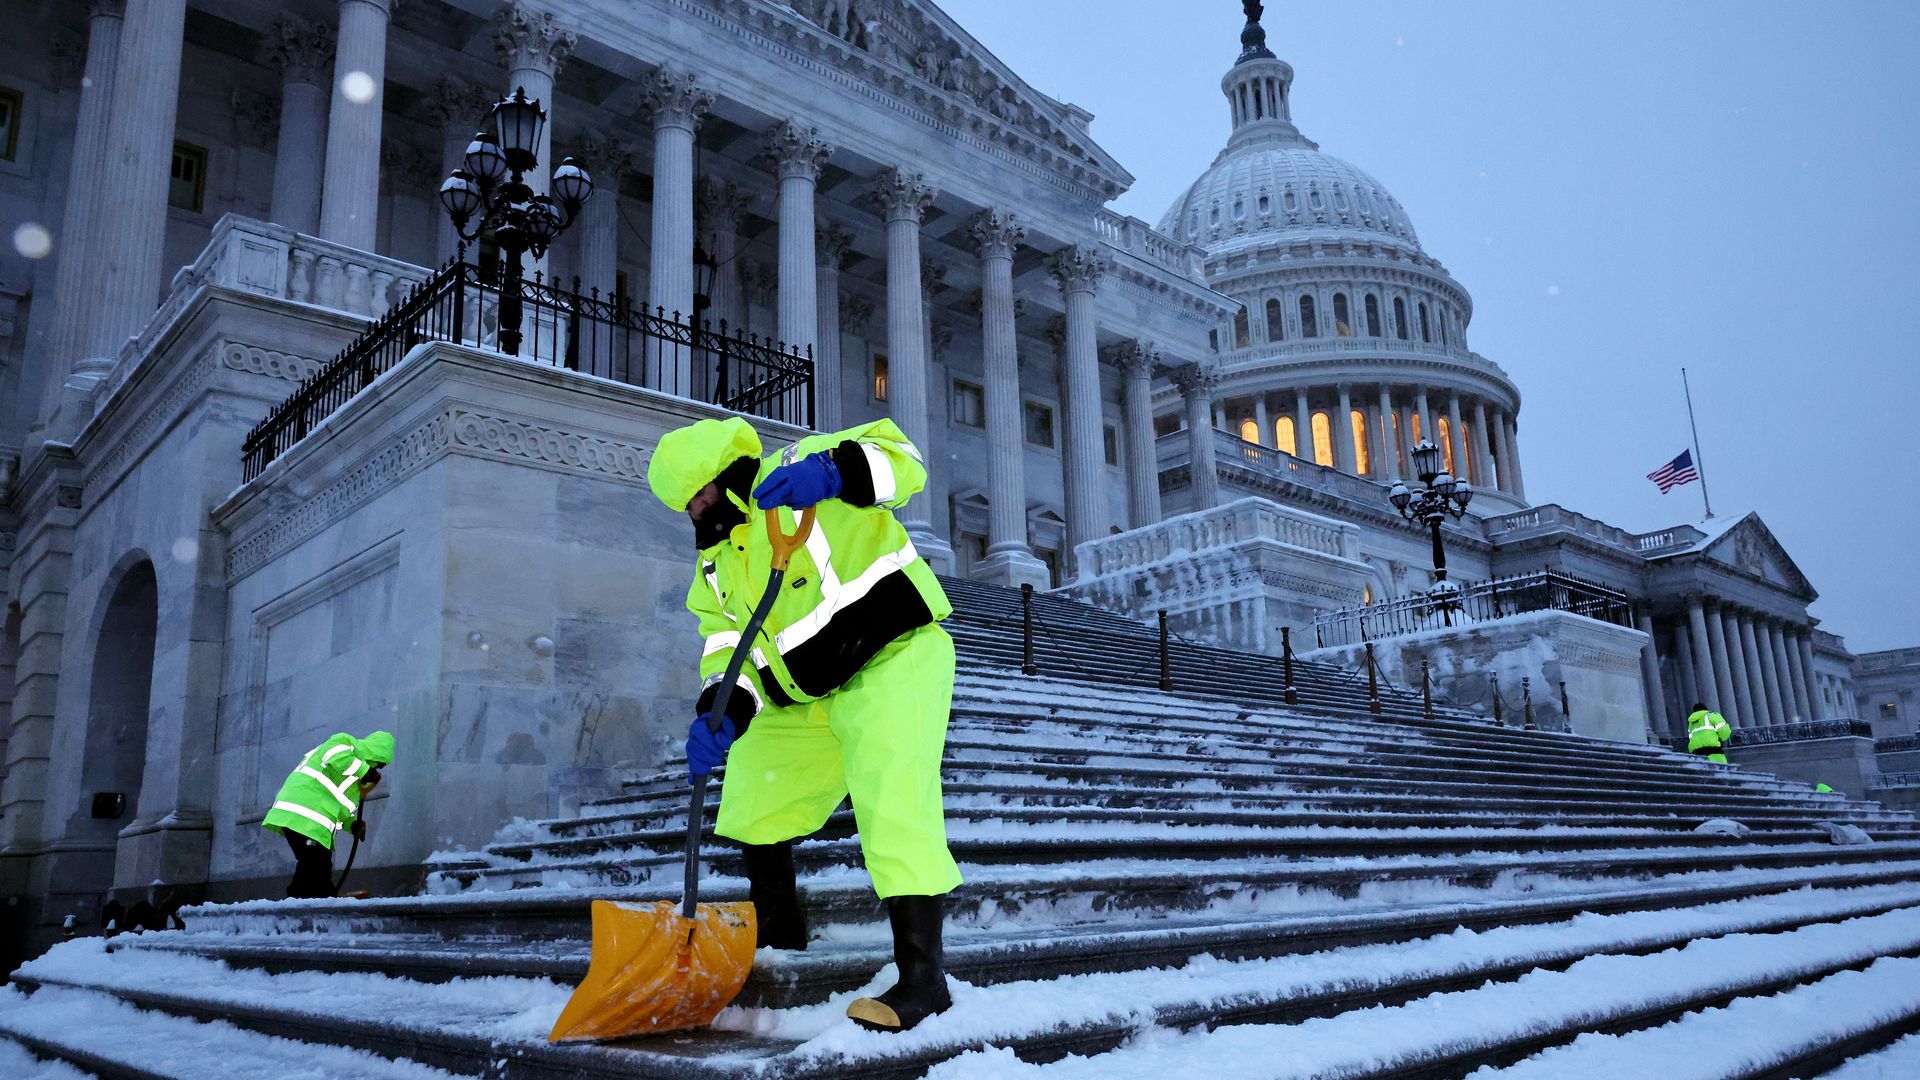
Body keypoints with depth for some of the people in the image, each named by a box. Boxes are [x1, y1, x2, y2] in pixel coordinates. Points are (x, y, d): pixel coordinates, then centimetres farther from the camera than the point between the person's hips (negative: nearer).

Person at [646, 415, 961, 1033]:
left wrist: (831, 471, -40)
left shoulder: (796, 470, -8)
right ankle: (778, 927, 34)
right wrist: (720, 713, -16)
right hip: (815, 700, 9)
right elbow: (729, 645, 4)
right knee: (753, 781, 15)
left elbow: (900, 460, -20)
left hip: (896, 659, -9)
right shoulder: (718, 566, 14)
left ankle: (922, 978, -19)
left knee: (892, 801, -23)